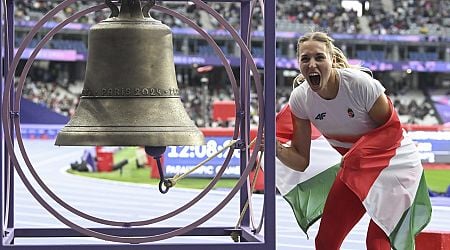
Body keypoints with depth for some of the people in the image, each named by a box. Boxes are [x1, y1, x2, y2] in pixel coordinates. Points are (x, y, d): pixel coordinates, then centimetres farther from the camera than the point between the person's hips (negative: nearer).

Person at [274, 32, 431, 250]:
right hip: (353, 168, 5)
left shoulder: (360, 83, -27)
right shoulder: (300, 99, -14)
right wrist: (278, 149, -29)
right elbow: (301, 161, -10)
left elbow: (391, 128, -13)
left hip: (394, 159, -5)